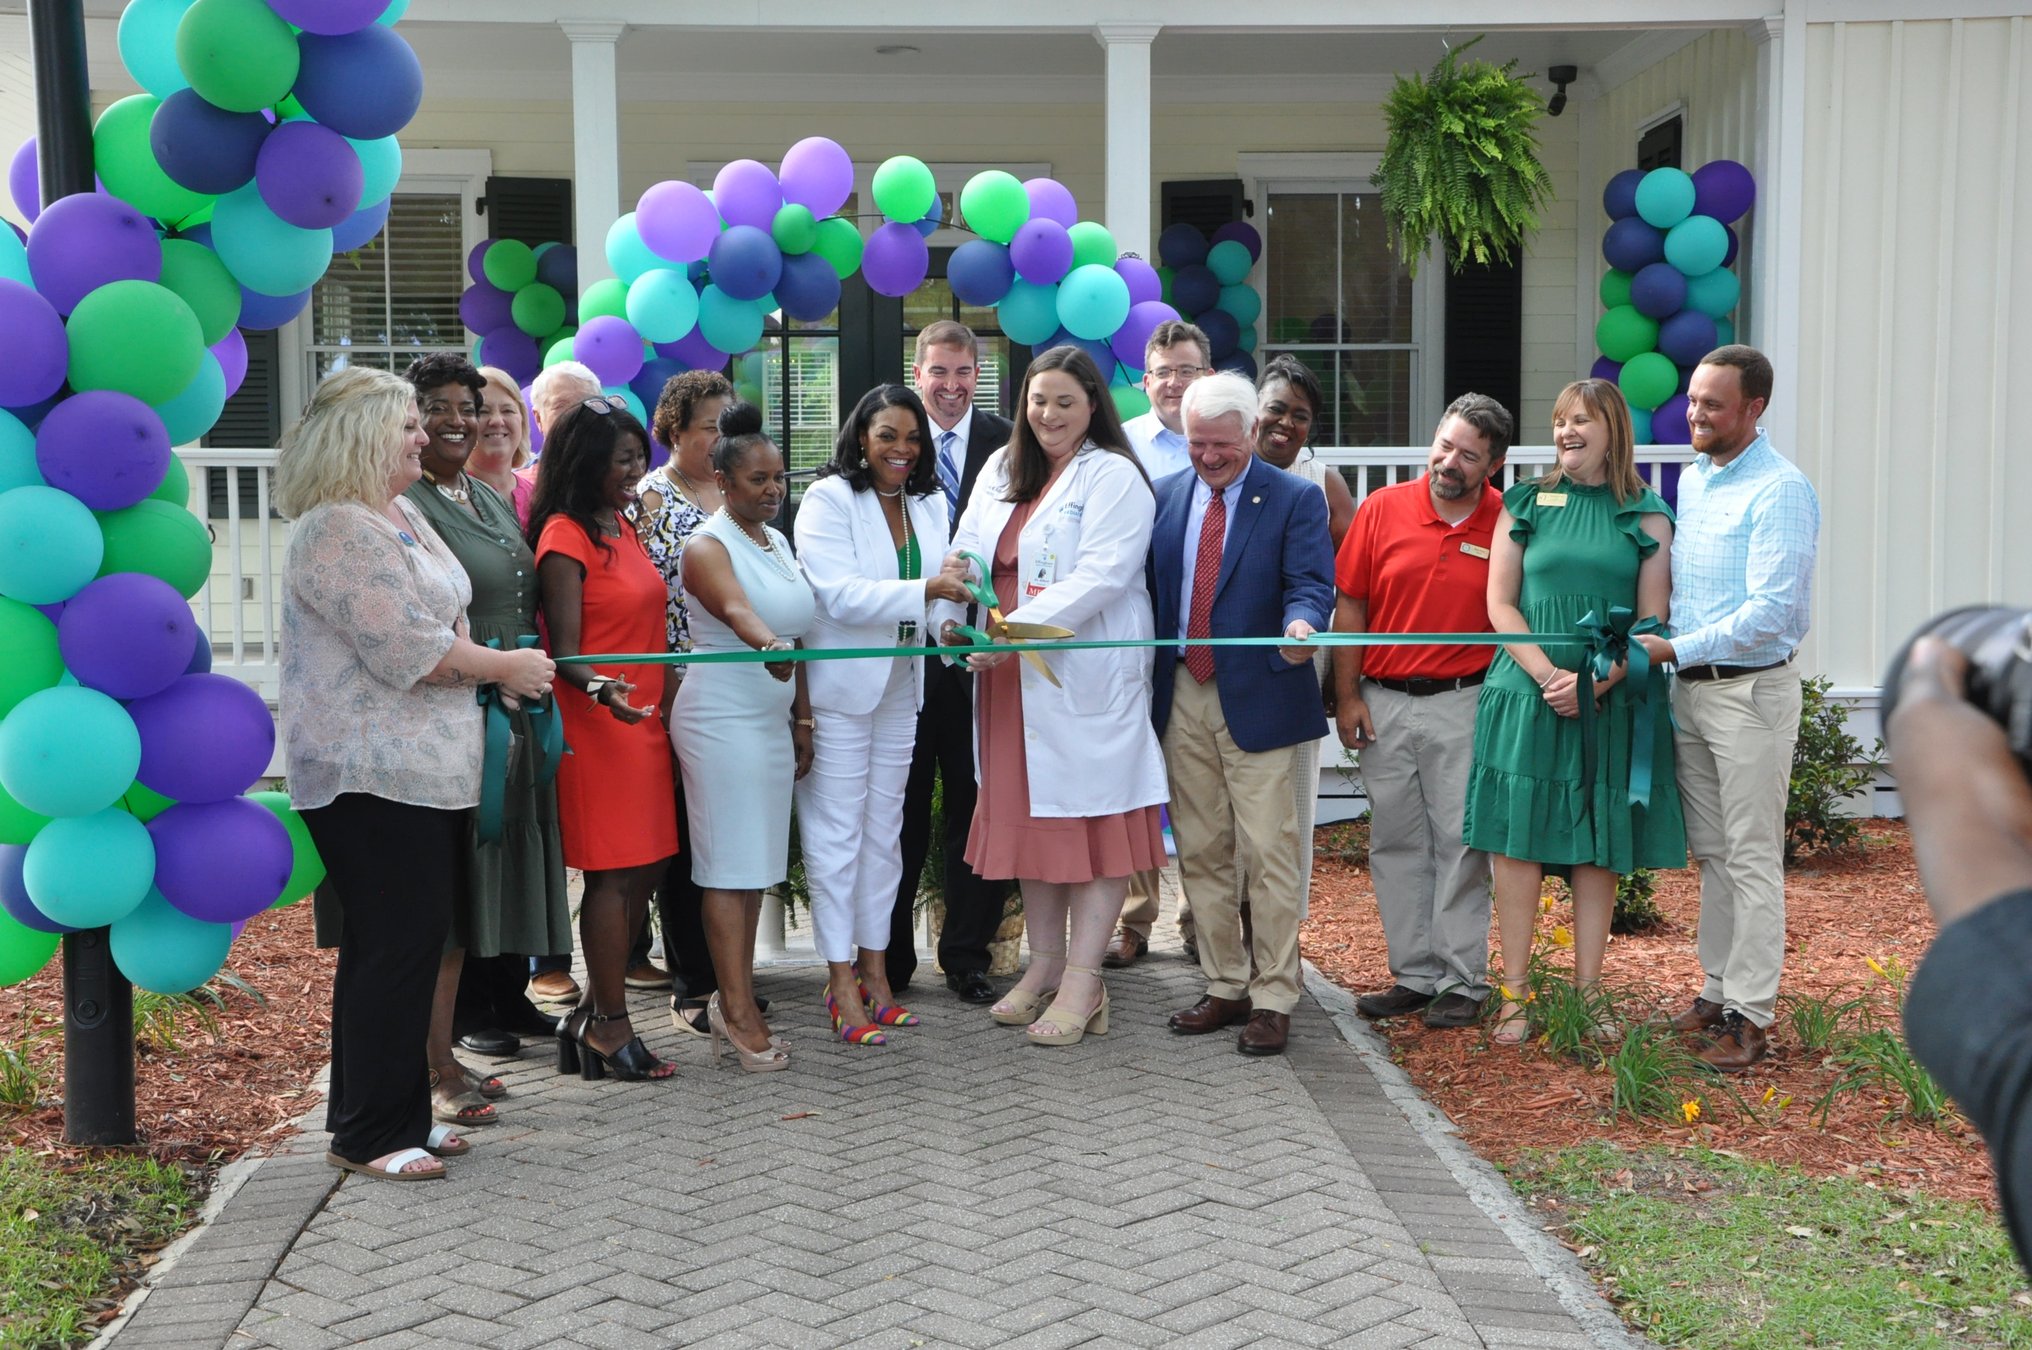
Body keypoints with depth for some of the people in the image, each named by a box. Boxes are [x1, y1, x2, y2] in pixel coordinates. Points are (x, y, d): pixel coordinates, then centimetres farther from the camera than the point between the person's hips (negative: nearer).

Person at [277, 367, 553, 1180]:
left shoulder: (401, 516, 16)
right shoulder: (336, 531, -16)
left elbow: (440, 625, 22)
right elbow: (407, 649, -21)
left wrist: (498, 668, 4)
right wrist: (504, 668, -9)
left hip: (428, 769, 10)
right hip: (372, 776, -10)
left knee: (415, 943, 13)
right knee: (395, 947, -5)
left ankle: (398, 1113, 23)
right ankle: (368, 1135, 5)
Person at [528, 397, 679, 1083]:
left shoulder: (622, 526, 16)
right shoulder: (565, 536, -11)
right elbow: (565, 650, -16)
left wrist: (664, 700, 20)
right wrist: (602, 689, -34)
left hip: (645, 720, 9)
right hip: (597, 723, -9)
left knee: (643, 869, 9)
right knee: (613, 874, -4)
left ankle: (590, 1017, 18)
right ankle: (610, 1028, 6)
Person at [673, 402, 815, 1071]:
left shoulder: (778, 542, 15)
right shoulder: (708, 545, -10)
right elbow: (735, 608, -30)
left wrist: (802, 719, 16)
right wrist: (768, 645, -50)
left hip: (770, 717, 8)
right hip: (721, 717, -8)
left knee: (755, 864, 8)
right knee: (733, 863, -6)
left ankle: (732, 997, 15)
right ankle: (737, 1009, -2)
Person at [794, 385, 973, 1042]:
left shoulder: (929, 505, 12)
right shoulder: (828, 500, -9)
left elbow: (941, 589, 15)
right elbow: (840, 594, -20)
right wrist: (925, 590, -29)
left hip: (901, 686, 7)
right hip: (839, 686, -7)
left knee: (883, 830, 13)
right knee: (837, 831, -4)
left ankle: (874, 969, 21)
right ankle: (842, 982, 1)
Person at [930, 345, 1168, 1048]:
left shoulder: (1113, 476, -7)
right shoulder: (1000, 470, 15)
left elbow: (1101, 575, -18)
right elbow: (966, 555, 13)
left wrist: (1019, 628, -26)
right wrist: (949, 617, -7)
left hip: (1089, 678, -7)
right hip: (1011, 679, 7)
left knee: (1093, 817, -2)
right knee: (1028, 814, 12)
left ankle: (1084, 983, 2)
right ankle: (1045, 964, 24)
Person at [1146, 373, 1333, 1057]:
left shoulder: (1296, 499, -2)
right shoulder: (1165, 496, 10)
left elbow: (1310, 584, -10)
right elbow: (1146, 584, 12)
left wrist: (1301, 624, -33)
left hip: (1259, 698, -5)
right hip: (1183, 698, 5)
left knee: (1271, 856, -3)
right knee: (1199, 853, 11)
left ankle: (1272, 1000, 8)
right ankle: (1226, 987, 24)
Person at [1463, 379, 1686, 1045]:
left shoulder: (1648, 517, 5)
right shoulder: (1526, 503, 6)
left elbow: (1651, 621, 1)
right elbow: (1500, 603, 3)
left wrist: (1594, 683, -13)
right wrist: (1546, 675, -11)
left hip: (1611, 703, 0)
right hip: (1526, 696, 0)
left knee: (1597, 851, 4)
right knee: (1517, 840, -2)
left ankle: (1587, 995, 12)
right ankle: (1515, 994, 6)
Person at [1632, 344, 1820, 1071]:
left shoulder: (1779, 491, -15)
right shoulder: (1690, 478, 11)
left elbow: (1770, 612, -21)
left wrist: (1675, 649, -20)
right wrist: (1654, 645, 6)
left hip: (1751, 690, -8)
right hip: (1689, 688, 8)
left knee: (1752, 857, -2)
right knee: (1710, 851, 14)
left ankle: (1750, 1012, 4)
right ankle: (1719, 989, 24)